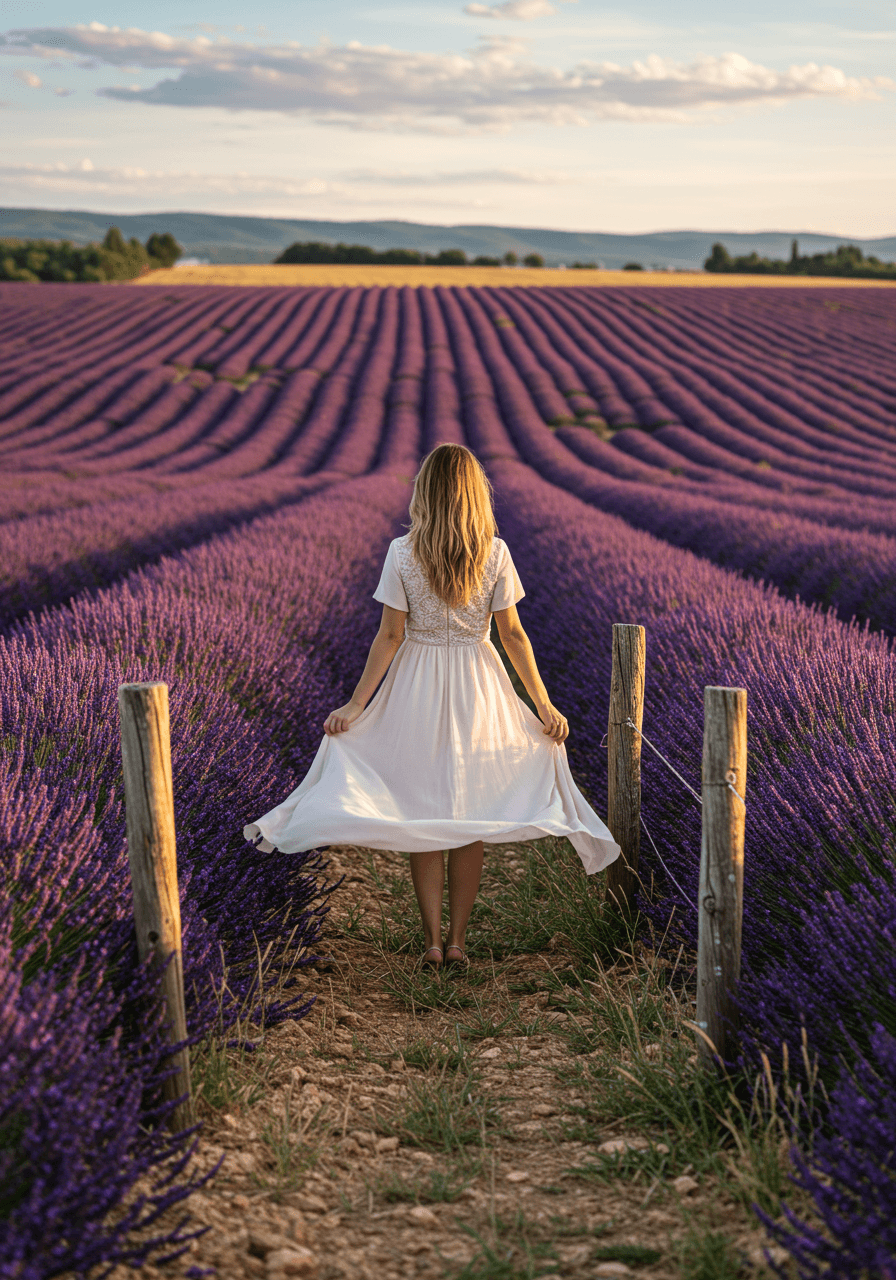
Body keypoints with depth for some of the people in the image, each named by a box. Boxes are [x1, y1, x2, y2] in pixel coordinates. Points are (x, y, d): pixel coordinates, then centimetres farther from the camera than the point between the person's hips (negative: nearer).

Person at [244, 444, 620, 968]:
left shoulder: (403, 553, -9)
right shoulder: (494, 553, -7)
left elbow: (391, 636, -9)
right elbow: (513, 634, -6)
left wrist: (356, 704, -3)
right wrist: (544, 705, 0)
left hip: (417, 688, -1)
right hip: (477, 687, 1)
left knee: (421, 816, 10)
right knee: (470, 817, 12)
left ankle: (433, 939, 10)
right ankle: (458, 939, 15)